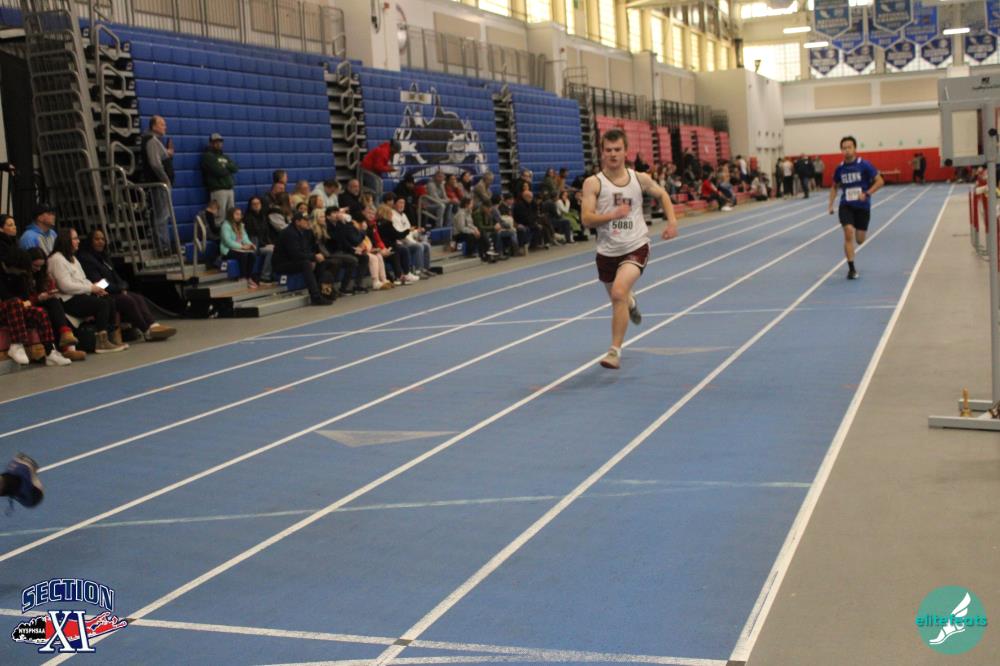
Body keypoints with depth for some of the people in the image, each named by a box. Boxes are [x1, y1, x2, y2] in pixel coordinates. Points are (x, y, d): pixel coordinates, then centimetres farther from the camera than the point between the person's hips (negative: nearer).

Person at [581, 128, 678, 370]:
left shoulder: (640, 179, 0)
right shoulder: (594, 183, -7)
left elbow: (662, 195, 19)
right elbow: (587, 219, -15)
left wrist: (672, 221, 6)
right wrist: (614, 215, -30)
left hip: (636, 247, -2)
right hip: (607, 251, 2)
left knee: (619, 292, -25)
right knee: (617, 298, 19)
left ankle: (615, 351, -17)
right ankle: (630, 303, 61)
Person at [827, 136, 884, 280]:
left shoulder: (864, 165, -10)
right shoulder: (839, 168, 0)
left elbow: (880, 181, -8)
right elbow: (834, 187, 16)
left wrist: (867, 194, -21)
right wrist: (831, 204, 6)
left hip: (862, 206, -1)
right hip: (846, 206, 1)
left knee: (859, 240, 5)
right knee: (848, 233, -21)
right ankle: (851, 269, -13)